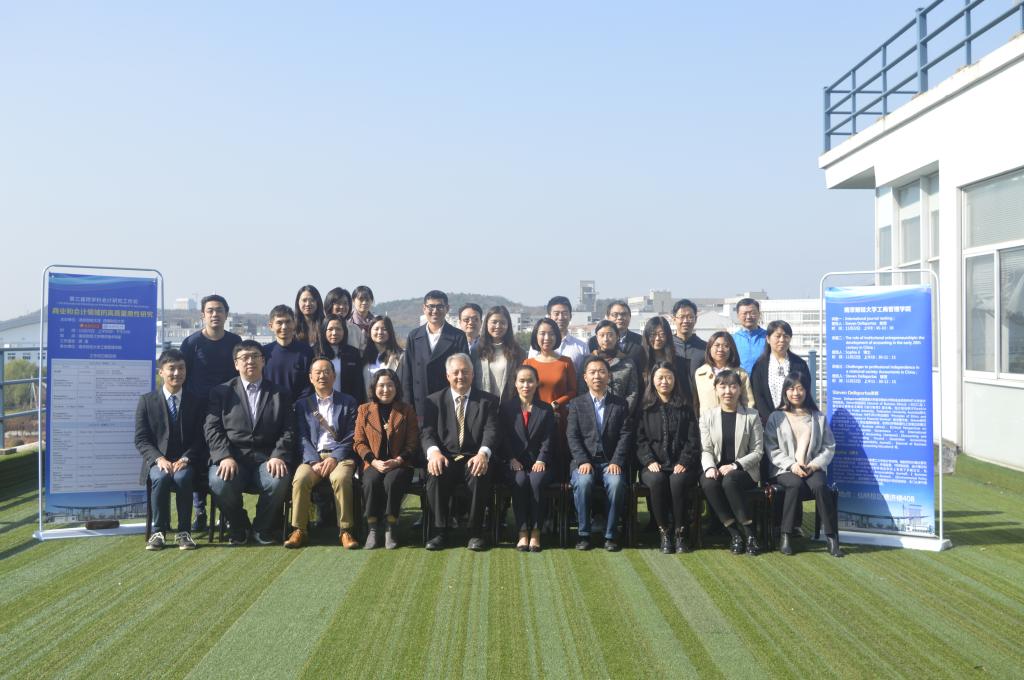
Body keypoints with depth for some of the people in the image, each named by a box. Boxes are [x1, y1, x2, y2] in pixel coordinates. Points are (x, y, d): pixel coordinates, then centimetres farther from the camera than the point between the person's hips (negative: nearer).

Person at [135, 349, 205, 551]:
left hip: (186, 462, 0)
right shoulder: (147, 401, 8)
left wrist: (185, 459, -14)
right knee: (161, 477, -34)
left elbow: (201, 438, 4)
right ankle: (158, 530, -20)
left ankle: (184, 532, -23)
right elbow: (141, 440, 2)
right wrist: (159, 459, -15)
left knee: (182, 477, -34)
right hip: (157, 461, 0)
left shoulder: (197, 402, 10)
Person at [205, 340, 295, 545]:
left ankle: (261, 527, -2)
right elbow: (212, 428, 3)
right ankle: (239, 527, -1)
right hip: (232, 456, 0)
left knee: (279, 480, -32)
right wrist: (225, 457, -13)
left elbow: (288, 430, 7)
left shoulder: (279, 394, 15)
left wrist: (278, 456, -11)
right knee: (219, 482, -32)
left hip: (266, 458, 0)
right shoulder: (221, 392, 13)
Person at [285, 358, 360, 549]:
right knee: (300, 479, -30)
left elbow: (351, 437, 4)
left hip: (340, 455, -1)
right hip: (312, 456, 2)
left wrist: (335, 458, -12)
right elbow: (302, 438, 7)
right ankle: (298, 531, -21)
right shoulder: (302, 404, 18)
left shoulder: (348, 403, 14)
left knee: (341, 478, -34)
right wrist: (314, 461, -11)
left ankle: (345, 531, -26)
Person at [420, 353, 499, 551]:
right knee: (435, 474, -32)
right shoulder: (434, 401, 13)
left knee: (479, 475, -34)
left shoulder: (487, 401, 11)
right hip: (445, 458, 1)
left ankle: (475, 532, -18)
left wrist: (483, 454, -25)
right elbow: (427, 432, 2)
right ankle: (440, 531, -17)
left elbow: (491, 431, -3)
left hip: (473, 459, -1)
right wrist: (434, 452, -22)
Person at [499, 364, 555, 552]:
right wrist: (512, 459, -11)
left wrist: (541, 460, -12)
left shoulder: (546, 410, 14)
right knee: (520, 481, -33)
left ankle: (536, 532, -25)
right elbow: (503, 438, 5)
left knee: (537, 481, -33)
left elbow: (548, 440, 4)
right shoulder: (506, 408, 13)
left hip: (538, 463, 0)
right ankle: (523, 532, -26)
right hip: (515, 463, 0)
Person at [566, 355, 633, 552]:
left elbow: (625, 436, 3)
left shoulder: (621, 404, 12)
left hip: (611, 462, 0)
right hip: (584, 461, 0)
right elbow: (573, 436, 1)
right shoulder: (576, 404, 10)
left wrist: (616, 462, -11)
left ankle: (610, 535, -19)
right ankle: (584, 534, -19)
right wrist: (583, 461, -14)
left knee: (616, 483, -32)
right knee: (583, 482, -33)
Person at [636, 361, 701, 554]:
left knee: (678, 481, -34)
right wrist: (650, 461, -11)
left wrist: (683, 462, -8)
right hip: (654, 465, 0)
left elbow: (693, 440, 7)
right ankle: (664, 532, -21)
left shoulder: (685, 408, 14)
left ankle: (681, 533, -20)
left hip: (680, 465, 0)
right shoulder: (645, 408, 13)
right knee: (657, 480, -33)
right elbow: (640, 440, 6)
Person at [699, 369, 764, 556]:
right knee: (708, 483, -32)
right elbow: (706, 450, 5)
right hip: (717, 470, 2)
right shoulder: (707, 416, 11)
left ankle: (749, 533, -23)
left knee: (729, 480, -35)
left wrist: (735, 466, -15)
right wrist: (710, 467, -17)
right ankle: (735, 534, -22)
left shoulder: (752, 416, 6)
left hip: (744, 471, -2)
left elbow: (757, 452, 1)